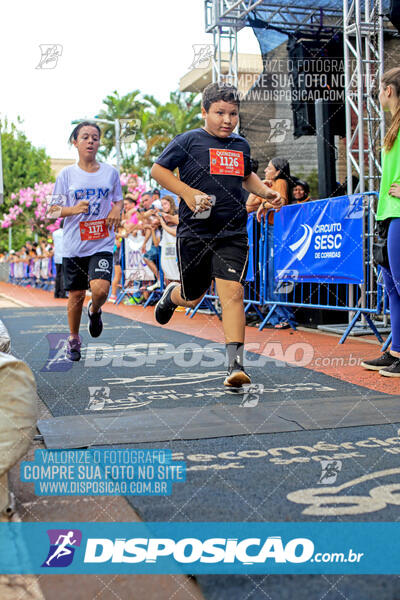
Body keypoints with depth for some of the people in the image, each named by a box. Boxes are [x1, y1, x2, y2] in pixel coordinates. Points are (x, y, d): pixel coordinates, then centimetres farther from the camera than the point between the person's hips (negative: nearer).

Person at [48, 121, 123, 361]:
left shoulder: (110, 172, 5)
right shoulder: (67, 174, 1)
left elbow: (118, 199, 18)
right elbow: (54, 210, 3)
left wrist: (117, 210, -5)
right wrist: (74, 209, -17)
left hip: (102, 244, 0)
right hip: (74, 244, 0)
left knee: (100, 289, -20)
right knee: (76, 295, 7)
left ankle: (95, 311, 17)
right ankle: (74, 339, 30)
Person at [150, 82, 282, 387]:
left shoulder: (241, 145, 13)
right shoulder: (188, 141, -2)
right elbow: (158, 170, 0)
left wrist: (266, 191, 13)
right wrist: (189, 193, -12)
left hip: (233, 233, 2)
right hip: (194, 232, -2)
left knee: (232, 292, -14)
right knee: (193, 299, 11)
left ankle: (236, 364, -12)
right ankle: (172, 294, 50)